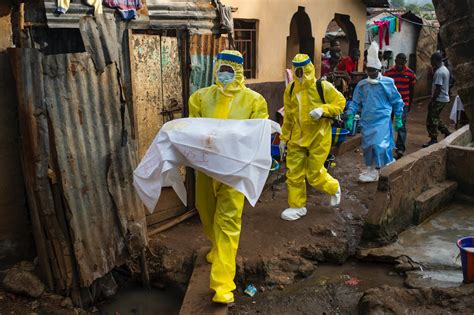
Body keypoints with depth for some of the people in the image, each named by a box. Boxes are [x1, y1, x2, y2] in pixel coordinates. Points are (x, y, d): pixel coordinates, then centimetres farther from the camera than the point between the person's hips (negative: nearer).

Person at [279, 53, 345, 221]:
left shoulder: (323, 87, -11)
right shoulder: (290, 90, 2)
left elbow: (340, 102, -6)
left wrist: (323, 109, -24)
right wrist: (284, 138, 12)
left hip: (318, 138, -4)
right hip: (297, 138, 5)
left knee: (314, 175, 2)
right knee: (294, 173, 5)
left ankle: (334, 188, 34)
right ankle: (297, 206, 21)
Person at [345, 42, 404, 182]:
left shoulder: (388, 83, -5)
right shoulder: (362, 85, 4)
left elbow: (397, 102, 3)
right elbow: (355, 102, 7)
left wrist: (398, 119, 4)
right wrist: (350, 117, -3)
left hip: (382, 119, -4)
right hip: (367, 120, 4)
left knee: (379, 144, -12)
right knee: (367, 145, 10)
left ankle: (376, 171, -1)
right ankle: (370, 167, 27)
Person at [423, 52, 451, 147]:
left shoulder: (439, 72, -20)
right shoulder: (445, 69, 12)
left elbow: (438, 88, -22)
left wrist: (432, 101, -19)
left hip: (439, 99, -10)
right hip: (444, 98, 10)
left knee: (432, 119, -2)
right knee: (436, 118, 20)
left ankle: (434, 140, 4)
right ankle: (447, 133, 22)